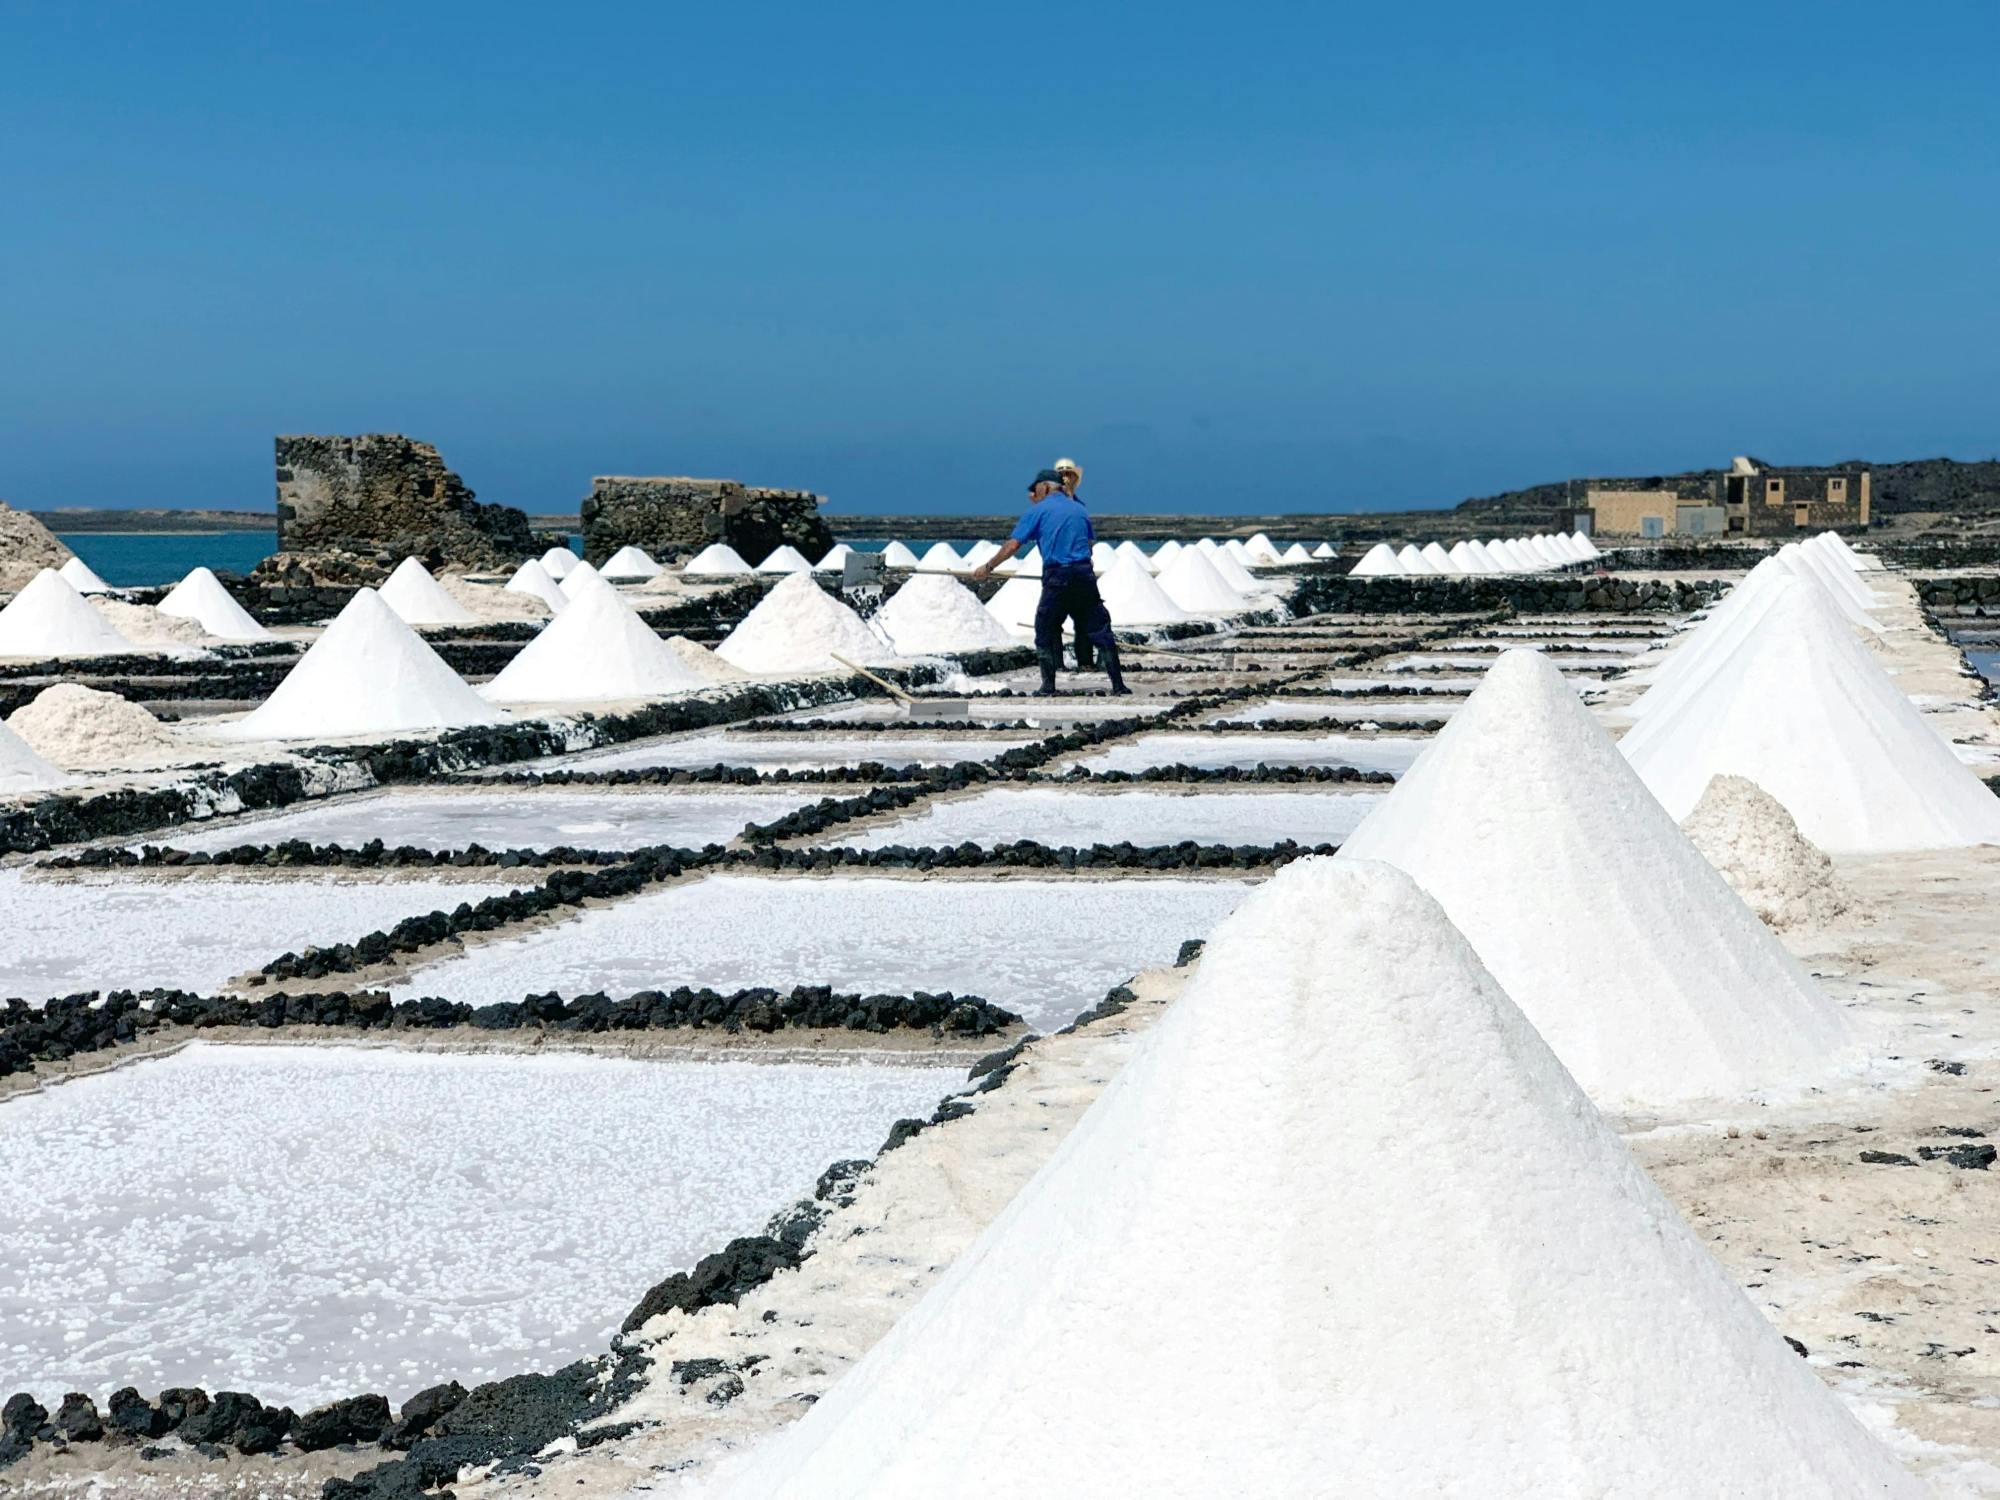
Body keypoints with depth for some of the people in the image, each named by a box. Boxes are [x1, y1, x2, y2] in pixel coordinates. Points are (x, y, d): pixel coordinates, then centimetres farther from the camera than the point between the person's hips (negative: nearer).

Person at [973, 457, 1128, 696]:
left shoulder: (1038, 510, 2)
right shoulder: (1080, 509, 13)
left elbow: (1012, 545, -1)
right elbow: (1090, 543, 16)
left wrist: (987, 567, 8)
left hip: (1056, 578, -3)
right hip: (1084, 575, 3)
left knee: (1045, 630, 13)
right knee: (1100, 630, 5)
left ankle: (1048, 686, 10)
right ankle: (1118, 686, 2)